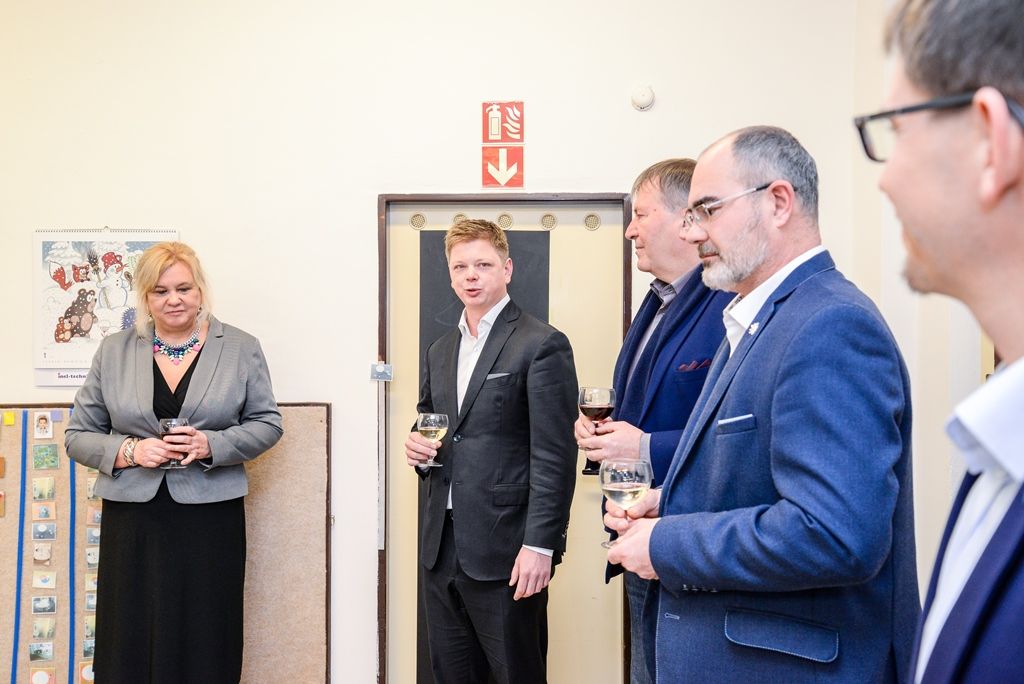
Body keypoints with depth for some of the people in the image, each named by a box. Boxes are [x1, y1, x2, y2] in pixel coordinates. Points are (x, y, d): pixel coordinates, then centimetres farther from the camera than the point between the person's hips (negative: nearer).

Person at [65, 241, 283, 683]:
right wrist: (130, 451, -10)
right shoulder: (114, 351, 8)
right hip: (133, 518, 1)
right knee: (130, 647, 2)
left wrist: (212, 445, -11)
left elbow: (267, 423, 7)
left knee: (205, 648, 2)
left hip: (210, 517, -1)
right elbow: (78, 435, 9)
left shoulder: (241, 348, 5)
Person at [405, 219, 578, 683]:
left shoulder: (542, 345, -8)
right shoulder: (439, 352, 15)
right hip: (441, 547, 7)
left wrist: (540, 545, -18)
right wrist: (417, 446, 1)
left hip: (505, 551, -7)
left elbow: (554, 455, -12)